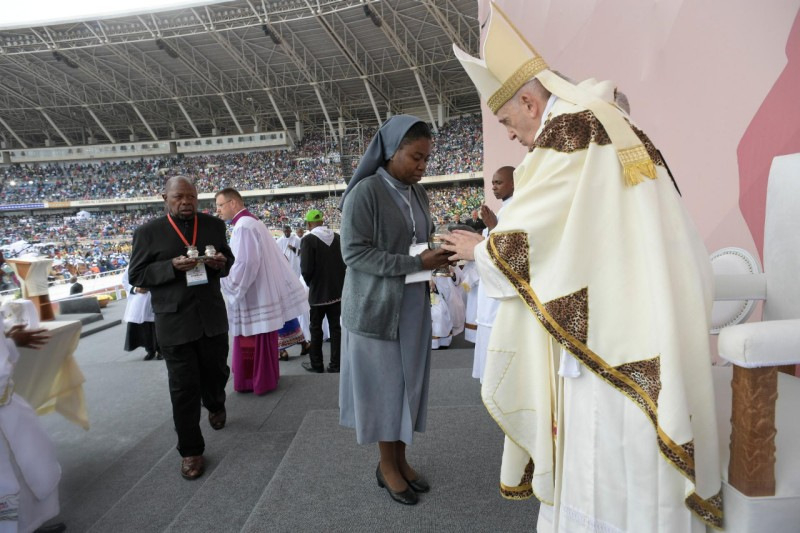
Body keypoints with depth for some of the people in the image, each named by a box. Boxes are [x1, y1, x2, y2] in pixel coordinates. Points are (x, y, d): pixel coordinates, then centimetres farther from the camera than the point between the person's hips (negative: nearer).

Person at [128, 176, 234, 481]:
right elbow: (136, 275, -3)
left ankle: (215, 405, 52)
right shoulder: (148, 232, -3)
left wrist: (222, 263, -12)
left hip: (212, 316, 3)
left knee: (217, 371, 17)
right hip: (174, 321, -3)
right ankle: (191, 450, 20)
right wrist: (172, 267, -20)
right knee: (184, 387, 4)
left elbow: (228, 261, 13)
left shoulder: (214, 225, 5)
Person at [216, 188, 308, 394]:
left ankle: (257, 381, 12)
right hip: (261, 292, 10)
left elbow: (245, 263, -26)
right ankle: (266, 377, 28)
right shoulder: (252, 222, 14)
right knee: (261, 341, 18)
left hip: (253, 295, -10)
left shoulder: (243, 226, -17)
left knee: (252, 342, 1)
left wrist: (227, 284, -15)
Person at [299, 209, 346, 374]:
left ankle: (316, 364, 19)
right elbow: (345, 262, 4)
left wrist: (311, 284, 2)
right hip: (337, 290, 4)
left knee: (316, 329, 10)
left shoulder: (308, 239, -14)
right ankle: (335, 364, 14)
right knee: (335, 327, 10)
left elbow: (306, 269, -17)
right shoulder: (338, 237, 1)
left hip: (318, 292, -4)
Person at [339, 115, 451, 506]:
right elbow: (354, 253, -18)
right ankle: (386, 464, 26)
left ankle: (400, 457, 31)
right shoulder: (365, 192, -14)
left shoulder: (417, 193, 7)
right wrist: (416, 263, -22)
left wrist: (438, 251, -4)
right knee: (383, 381, 6)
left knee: (409, 380, 13)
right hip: (377, 305, -6)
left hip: (413, 303, 7)